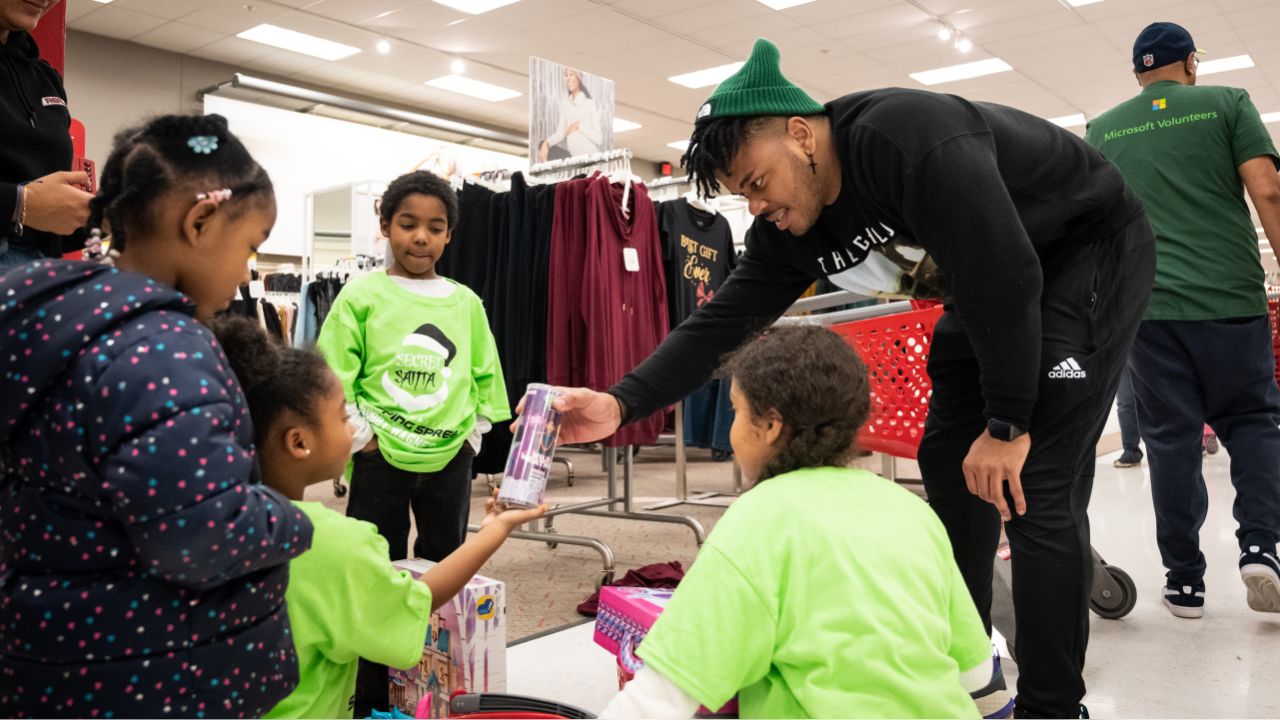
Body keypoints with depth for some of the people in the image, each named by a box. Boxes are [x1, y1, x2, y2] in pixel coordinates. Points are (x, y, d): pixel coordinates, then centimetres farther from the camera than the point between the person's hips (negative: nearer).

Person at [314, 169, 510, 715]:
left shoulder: (466, 302, 4)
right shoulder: (361, 295, -5)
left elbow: (485, 377, 11)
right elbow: (334, 381, -6)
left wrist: (470, 435, 4)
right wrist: (364, 440, -9)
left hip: (450, 461, 3)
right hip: (380, 462, -3)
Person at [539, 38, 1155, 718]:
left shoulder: (905, 139, -34)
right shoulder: (786, 232, -9)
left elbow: (1007, 275, -34)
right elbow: (723, 320, -9)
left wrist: (1006, 425, -26)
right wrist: (621, 403, -21)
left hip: (1094, 247, -8)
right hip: (993, 286, 8)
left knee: (1036, 483, -17)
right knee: (949, 463, 6)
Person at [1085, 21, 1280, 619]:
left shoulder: (1101, 130, 13)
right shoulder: (1226, 103, 7)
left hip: (1148, 304, 1)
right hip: (1231, 298, -1)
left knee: (1171, 439, 5)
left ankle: (1184, 581, 9)